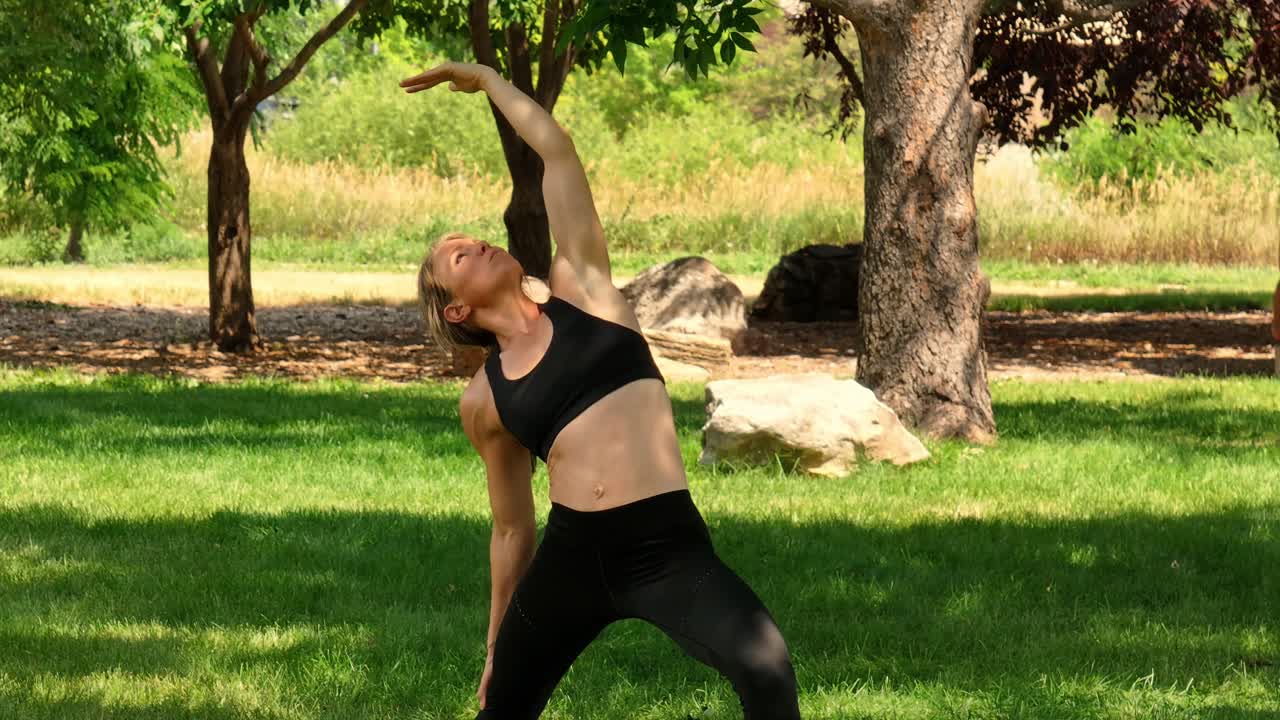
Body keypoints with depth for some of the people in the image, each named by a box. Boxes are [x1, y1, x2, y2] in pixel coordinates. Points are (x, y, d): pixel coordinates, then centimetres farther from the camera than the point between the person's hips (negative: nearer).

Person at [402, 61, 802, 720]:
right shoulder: (483, 400, 13)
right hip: (571, 554, 3)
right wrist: (498, 645, 26)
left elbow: (556, 149, 7)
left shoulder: (580, 289, 9)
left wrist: (486, 78, 21)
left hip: (668, 549, -3)